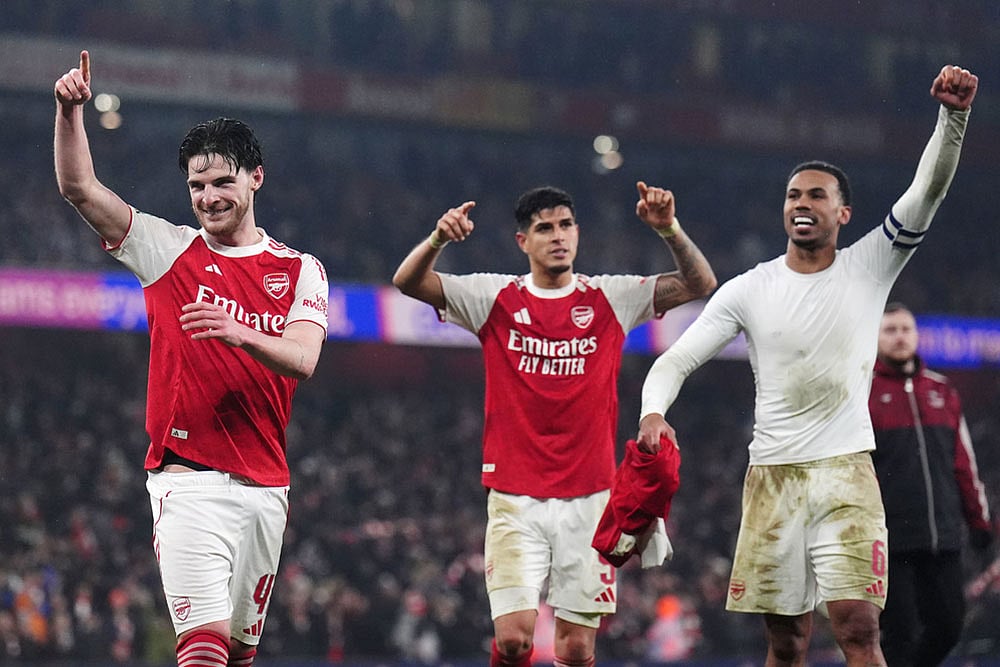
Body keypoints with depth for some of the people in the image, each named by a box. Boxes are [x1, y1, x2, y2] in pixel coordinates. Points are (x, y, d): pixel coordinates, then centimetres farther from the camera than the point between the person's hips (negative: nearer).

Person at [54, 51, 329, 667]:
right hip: (188, 478, -3)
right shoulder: (169, 251, 5)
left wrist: (238, 333, -27)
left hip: (265, 486, 3)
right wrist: (71, 110, -18)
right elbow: (79, 187, -3)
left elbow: (303, 360, -8)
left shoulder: (300, 271, 9)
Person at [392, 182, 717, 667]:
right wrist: (439, 238, -24)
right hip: (516, 499, -1)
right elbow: (408, 282, -4)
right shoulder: (496, 298, 4)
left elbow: (700, 285, 0)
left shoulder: (610, 298, 6)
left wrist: (669, 229, -16)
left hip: (588, 498, 1)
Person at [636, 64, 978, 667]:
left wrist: (954, 114, -24)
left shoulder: (869, 267, 2)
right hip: (772, 475, 2)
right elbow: (676, 359, 3)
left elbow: (929, 189, -9)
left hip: (846, 471, -2)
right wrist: (653, 413, -18)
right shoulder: (748, 290, 5)